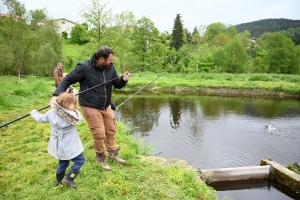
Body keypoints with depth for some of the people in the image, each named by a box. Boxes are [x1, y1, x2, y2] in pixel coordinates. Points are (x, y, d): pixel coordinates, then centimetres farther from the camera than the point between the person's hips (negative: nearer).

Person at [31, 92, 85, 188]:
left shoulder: (51, 113, -4)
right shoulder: (73, 115, -22)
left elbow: (40, 118, 11)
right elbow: (79, 119, -4)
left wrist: (34, 112, 29)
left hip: (58, 145, 7)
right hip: (68, 146, -7)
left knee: (63, 162, 26)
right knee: (80, 160, 7)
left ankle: (59, 180, 40)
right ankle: (68, 179, 6)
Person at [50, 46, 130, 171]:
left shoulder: (110, 68, -3)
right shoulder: (84, 67, -20)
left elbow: (117, 85, 5)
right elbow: (67, 80, -14)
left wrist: (123, 80, -17)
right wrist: (56, 94, -27)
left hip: (106, 106, 6)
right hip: (90, 107, -6)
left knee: (111, 130, 16)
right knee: (99, 134, -1)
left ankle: (112, 152, 39)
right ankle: (100, 157, 26)